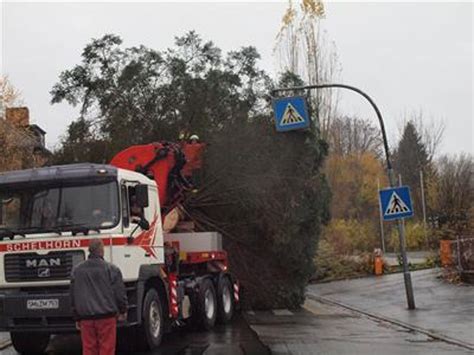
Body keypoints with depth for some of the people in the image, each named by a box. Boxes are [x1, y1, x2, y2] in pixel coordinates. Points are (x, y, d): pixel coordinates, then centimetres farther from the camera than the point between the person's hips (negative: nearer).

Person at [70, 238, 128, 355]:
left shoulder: (76, 271, 7)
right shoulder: (111, 269, -6)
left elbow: (73, 296, 13)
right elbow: (120, 293, -2)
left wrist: (77, 318, 22)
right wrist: (123, 311, 15)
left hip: (85, 318, 4)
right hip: (106, 316, -3)